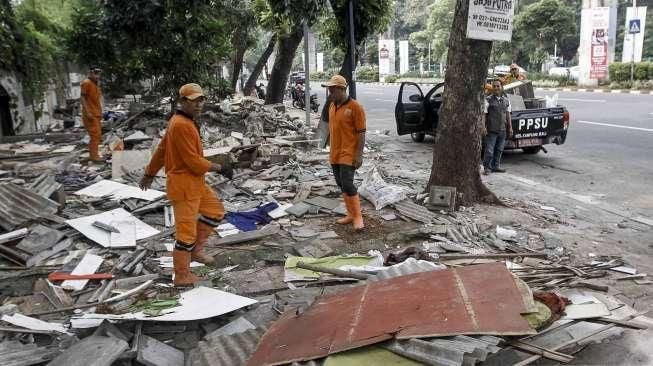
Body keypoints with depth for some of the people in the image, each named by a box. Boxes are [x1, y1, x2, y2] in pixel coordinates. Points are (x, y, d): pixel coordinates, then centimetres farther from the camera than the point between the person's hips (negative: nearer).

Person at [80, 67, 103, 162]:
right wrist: (87, 112, -22)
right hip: (90, 115, -9)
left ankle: (92, 155, 21)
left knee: (97, 136, 13)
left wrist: (100, 113, 19)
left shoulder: (96, 84, 16)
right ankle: (94, 156, -8)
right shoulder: (86, 83, -10)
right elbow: (83, 98, -14)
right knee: (95, 135, -11)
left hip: (96, 114, 9)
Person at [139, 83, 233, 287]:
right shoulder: (182, 125, -21)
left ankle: (194, 250, 26)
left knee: (216, 211, 17)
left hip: (194, 182, 10)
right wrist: (219, 168, -14)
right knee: (186, 230, -1)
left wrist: (150, 173, 28)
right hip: (183, 184, -10)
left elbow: (161, 148, 20)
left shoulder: (181, 122, 12)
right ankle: (182, 276, 11)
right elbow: (193, 161, -23)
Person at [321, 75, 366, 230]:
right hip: (335, 154, 8)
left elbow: (361, 133, -12)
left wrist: (359, 155, -17)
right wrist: (331, 151, 17)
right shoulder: (332, 106, 10)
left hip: (348, 154, -8)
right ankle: (350, 214, 22)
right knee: (341, 185, 11)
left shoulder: (355, 107, -12)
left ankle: (358, 217, 1)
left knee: (347, 184, -12)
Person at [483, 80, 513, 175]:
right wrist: (484, 127, -12)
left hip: (502, 130, 5)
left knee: (499, 149, 10)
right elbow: (484, 114, -5)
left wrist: (510, 127, 12)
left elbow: (508, 115, 16)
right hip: (491, 130, -5)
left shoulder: (506, 100, 12)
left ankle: (496, 166, 20)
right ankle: (487, 167, 4)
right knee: (489, 150, -4)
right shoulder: (488, 100, -3)